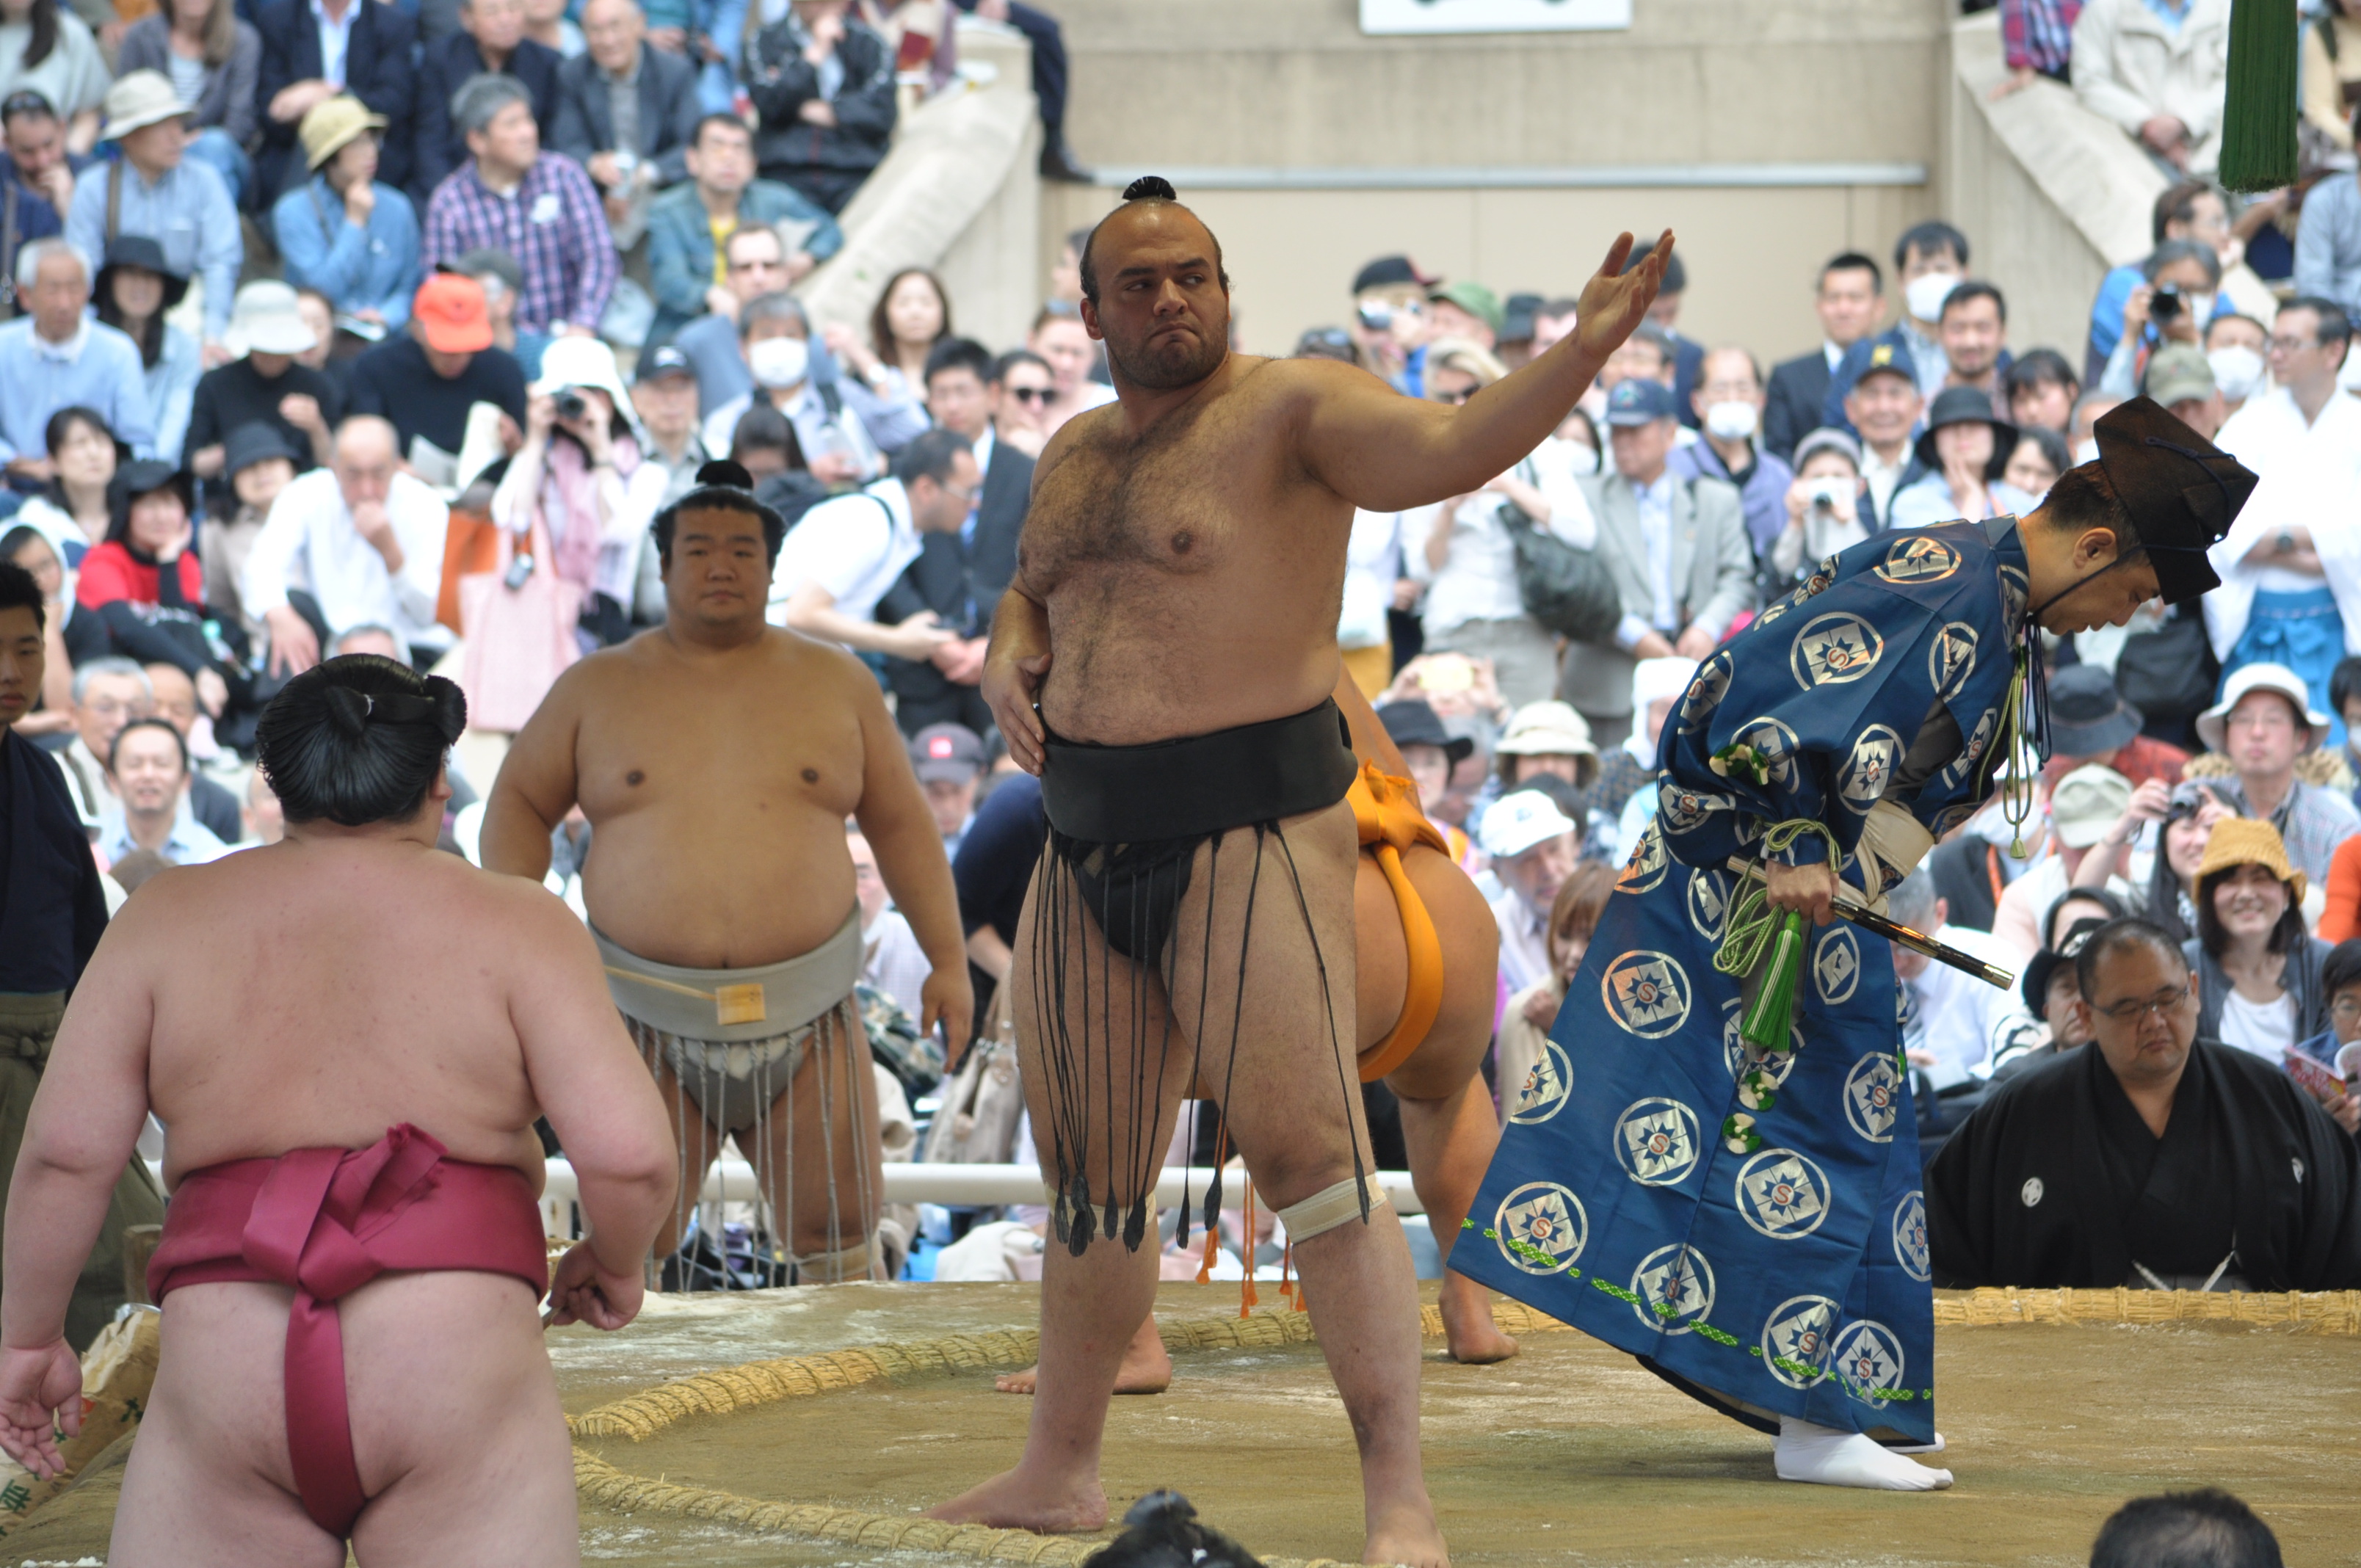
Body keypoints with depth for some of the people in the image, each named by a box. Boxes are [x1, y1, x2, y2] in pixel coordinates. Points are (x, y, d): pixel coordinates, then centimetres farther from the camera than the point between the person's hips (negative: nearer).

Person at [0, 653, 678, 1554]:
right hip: (458, 1373, -1)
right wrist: (614, 1265, 15)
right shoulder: (515, 925, 4)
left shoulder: (169, 920, 9)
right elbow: (627, 1155, -5)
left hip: (223, 1378, 1)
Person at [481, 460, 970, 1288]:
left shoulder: (836, 683, 7)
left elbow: (900, 823, 11)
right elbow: (521, 801, 13)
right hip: (651, 1029, -1)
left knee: (836, 1236, 4)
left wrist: (948, 960, 7)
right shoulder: (599, 687, 5)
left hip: (804, 1021, 1)